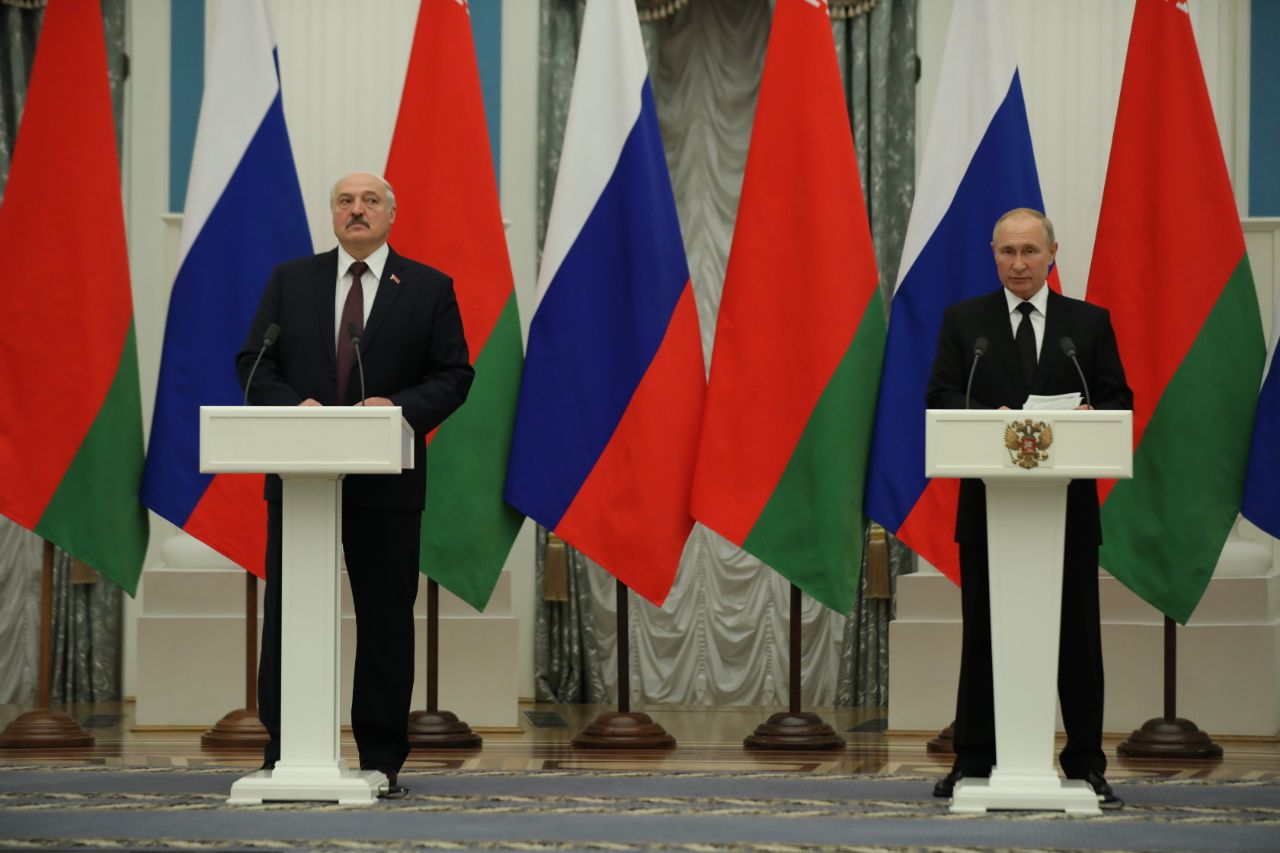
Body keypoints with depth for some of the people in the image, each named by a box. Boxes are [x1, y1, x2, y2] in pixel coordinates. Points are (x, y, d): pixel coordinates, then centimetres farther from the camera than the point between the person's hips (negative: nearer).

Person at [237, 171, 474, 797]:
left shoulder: (429, 288, 6)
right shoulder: (290, 281, 10)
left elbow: (453, 375, 2)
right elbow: (253, 364, 6)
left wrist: (401, 407, -16)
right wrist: (293, 405, -13)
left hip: (386, 482, -1)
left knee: (386, 619, 2)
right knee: (287, 612, 0)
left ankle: (382, 761, 8)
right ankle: (283, 752, 6)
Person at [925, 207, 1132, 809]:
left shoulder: (1090, 323, 8)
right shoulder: (964, 320, 6)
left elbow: (1119, 400, 5)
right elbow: (940, 398, -1)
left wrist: (1088, 415, -18)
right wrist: (990, 417, -20)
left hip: (1070, 508, 0)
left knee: (1077, 636, 3)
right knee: (983, 635, 5)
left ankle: (1086, 765, 9)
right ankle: (974, 762, 11)